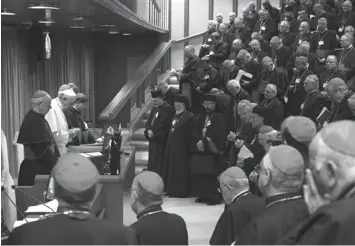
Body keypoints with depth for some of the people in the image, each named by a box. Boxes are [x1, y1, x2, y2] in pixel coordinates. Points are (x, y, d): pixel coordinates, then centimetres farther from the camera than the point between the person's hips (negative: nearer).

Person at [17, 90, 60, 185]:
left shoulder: (39, 118, 13)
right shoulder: (31, 121, -17)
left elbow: (50, 141, 15)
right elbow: (41, 148, -20)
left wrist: (58, 158, 4)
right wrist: (56, 164, -16)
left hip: (43, 166, 9)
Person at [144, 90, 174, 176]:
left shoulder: (167, 109, -15)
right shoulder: (155, 108, 14)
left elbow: (163, 126, -22)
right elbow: (149, 121, 13)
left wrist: (153, 133, -16)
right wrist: (148, 130, -7)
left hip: (161, 141, -9)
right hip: (153, 140, 9)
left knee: (158, 165, -5)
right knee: (152, 163, 15)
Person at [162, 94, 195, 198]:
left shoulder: (189, 117, -9)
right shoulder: (175, 115, 15)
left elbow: (190, 135, -13)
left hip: (182, 149, -8)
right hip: (172, 147, 8)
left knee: (180, 170, -3)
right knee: (171, 168, 12)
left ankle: (181, 191, 5)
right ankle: (172, 190, 20)